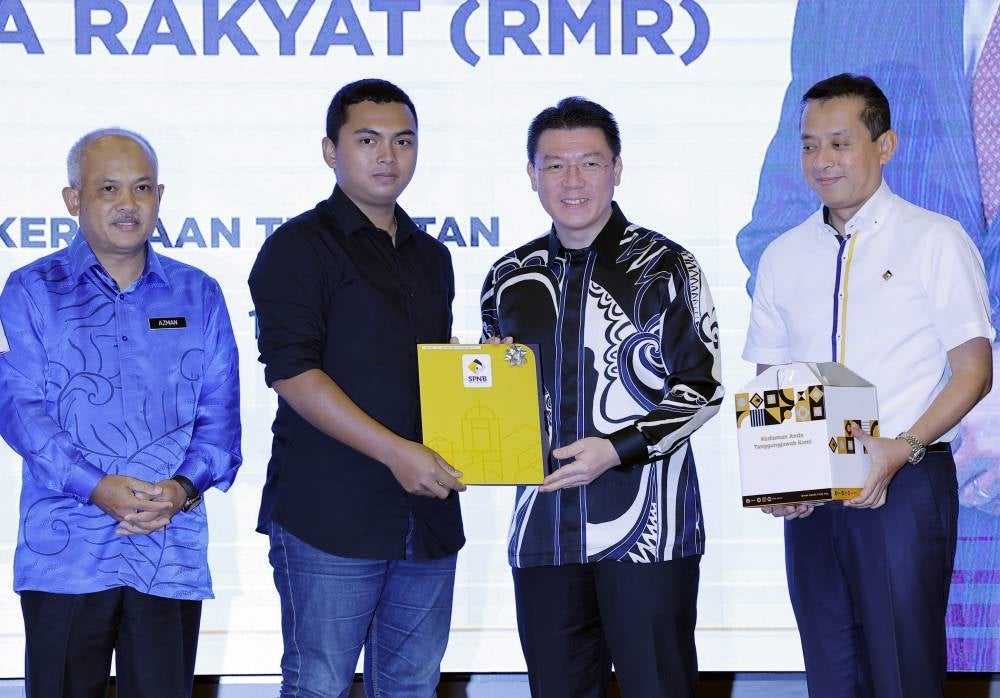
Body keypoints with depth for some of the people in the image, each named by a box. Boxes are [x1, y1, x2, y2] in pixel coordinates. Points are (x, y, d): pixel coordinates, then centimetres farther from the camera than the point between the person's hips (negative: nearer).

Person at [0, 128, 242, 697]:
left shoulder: (199, 297, 12)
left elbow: (219, 410, 7)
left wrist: (186, 486, -12)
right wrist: (96, 487, -16)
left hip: (172, 550, 2)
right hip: (65, 552, -2)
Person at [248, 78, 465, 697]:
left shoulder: (432, 257, 18)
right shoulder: (298, 248, -3)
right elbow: (292, 374, -13)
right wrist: (396, 451, -20)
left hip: (428, 515, 6)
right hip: (330, 518, -6)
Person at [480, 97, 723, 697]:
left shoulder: (663, 267, -1)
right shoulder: (510, 279, 13)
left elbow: (702, 387, -5)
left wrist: (616, 450, -16)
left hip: (646, 531, -4)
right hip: (543, 530, 4)